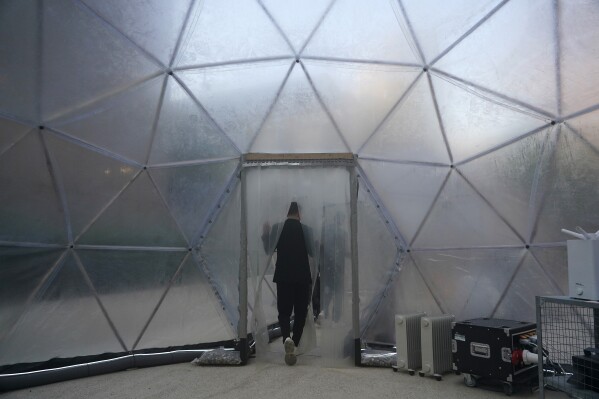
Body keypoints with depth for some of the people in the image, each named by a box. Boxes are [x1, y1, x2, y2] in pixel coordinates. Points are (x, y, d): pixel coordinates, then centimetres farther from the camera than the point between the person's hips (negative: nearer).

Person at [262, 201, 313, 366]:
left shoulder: (276, 228, -3)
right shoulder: (306, 229, -4)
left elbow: (269, 250, 3)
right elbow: (312, 252, 1)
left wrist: (265, 234, 15)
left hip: (283, 276, 1)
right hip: (302, 277, 0)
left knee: (284, 311, 6)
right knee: (300, 311, 13)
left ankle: (287, 338, -19)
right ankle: (295, 344, 12)